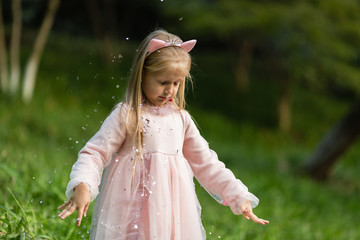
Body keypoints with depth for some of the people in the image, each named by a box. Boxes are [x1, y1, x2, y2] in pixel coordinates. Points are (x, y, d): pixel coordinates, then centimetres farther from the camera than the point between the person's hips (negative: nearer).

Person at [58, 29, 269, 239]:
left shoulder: (181, 119, 12)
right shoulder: (126, 115, -3)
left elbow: (206, 164, 17)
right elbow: (95, 154, -8)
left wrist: (239, 197, 13)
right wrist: (82, 186, -26)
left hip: (174, 212, 4)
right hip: (134, 212, -4)